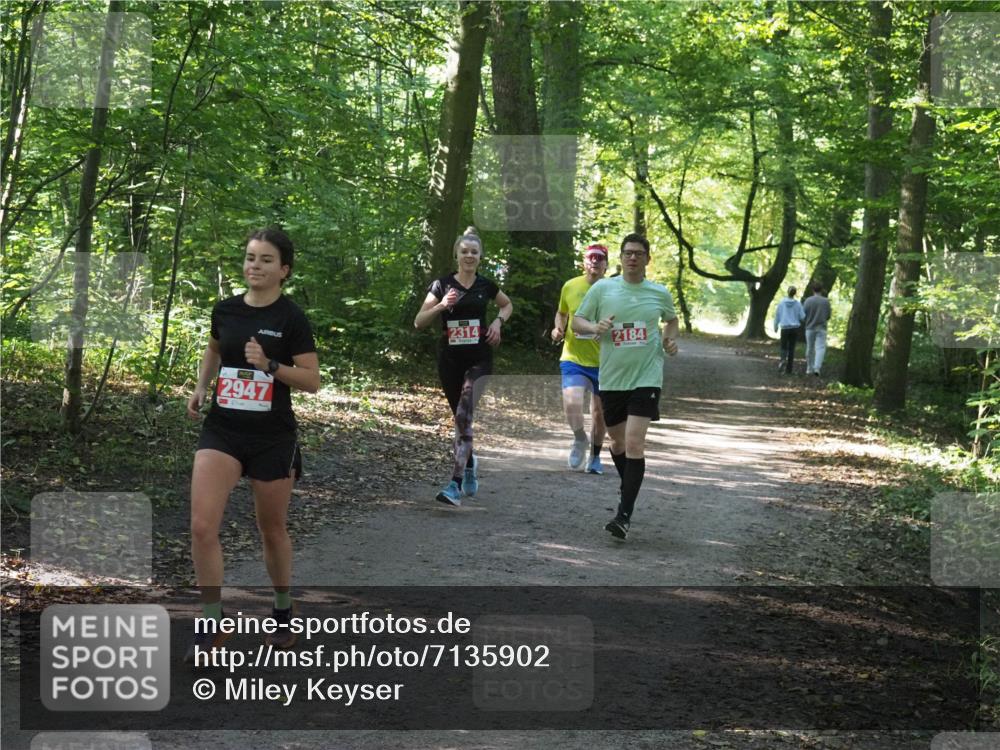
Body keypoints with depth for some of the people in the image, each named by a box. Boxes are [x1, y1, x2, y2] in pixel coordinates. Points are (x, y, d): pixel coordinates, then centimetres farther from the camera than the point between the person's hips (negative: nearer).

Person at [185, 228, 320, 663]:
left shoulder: (291, 318, -8)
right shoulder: (225, 310, 3)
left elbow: (312, 381, -8)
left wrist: (270, 365, -22)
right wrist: (201, 387, 9)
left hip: (272, 437, -3)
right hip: (222, 431, 3)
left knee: (272, 530, 12)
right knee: (202, 526, -13)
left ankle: (283, 615, 35)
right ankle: (211, 626, -1)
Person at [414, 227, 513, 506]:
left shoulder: (486, 285, 3)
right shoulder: (442, 284, -1)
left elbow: (508, 305, 24)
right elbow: (418, 322, -3)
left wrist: (498, 321, 4)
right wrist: (441, 306, -19)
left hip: (478, 359, -1)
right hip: (450, 360, 1)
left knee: (464, 415, -17)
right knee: (459, 417, 14)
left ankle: (456, 484, -22)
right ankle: (470, 465, 42)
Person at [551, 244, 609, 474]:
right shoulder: (570, 287, 0)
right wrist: (558, 329, -1)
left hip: (603, 361, 0)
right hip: (573, 358, 0)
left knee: (599, 412, 11)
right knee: (571, 404, -22)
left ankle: (595, 456, 33)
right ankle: (579, 438, 9)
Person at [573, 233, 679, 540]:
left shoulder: (659, 293, 5)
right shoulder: (602, 288, 1)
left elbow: (671, 319, 25)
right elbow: (577, 321, 5)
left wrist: (670, 340, 5)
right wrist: (595, 327, -16)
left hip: (646, 377, -2)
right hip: (612, 378, 2)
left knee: (634, 443, -14)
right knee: (618, 441, 14)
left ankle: (625, 515, -15)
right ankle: (629, 489, 42)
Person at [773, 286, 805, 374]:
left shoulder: (781, 303, -3)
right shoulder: (797, 304, -5)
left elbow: (777, 315, 3)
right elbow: (802, 317, -5)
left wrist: (776, 327, 17)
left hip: (784, 328, 0)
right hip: (795, 328, 0)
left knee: (784, 347, 11)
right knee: (791, 348, 9)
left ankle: (783, 360, -20)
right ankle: (789, 369, 7)